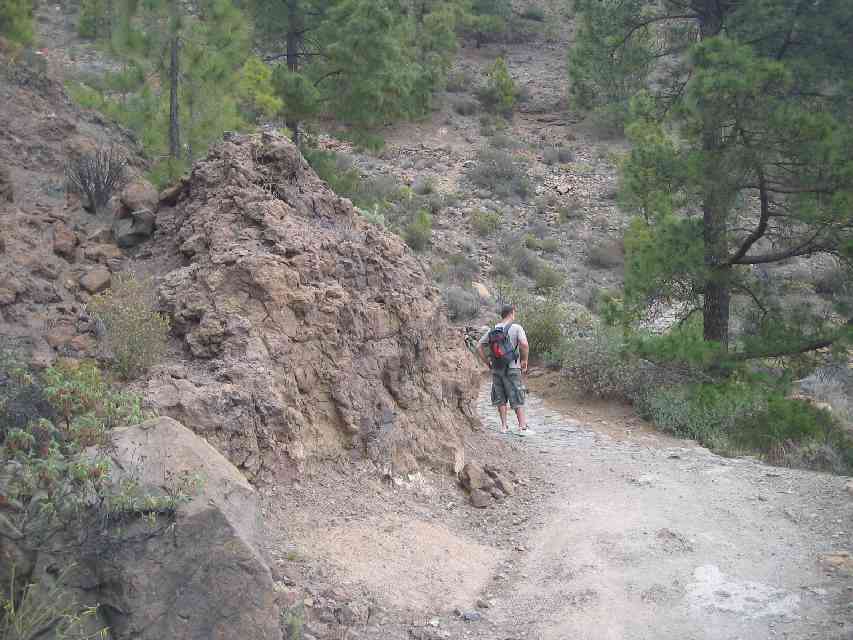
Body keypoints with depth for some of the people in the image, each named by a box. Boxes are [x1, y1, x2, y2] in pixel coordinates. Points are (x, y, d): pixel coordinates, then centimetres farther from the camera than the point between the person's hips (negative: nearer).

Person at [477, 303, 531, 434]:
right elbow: (524, 345, -22)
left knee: (500, 399, 12)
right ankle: (522, 427, 1)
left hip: (496, 369, 4)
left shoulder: (492, 330, 6)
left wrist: (488, 362, 11)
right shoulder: (516, 328, -8)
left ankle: (504, 426, 14)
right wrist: (524, 361, -8)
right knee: (517, 399, 1)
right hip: (512, 369, -4)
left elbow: (478, 347, 7)